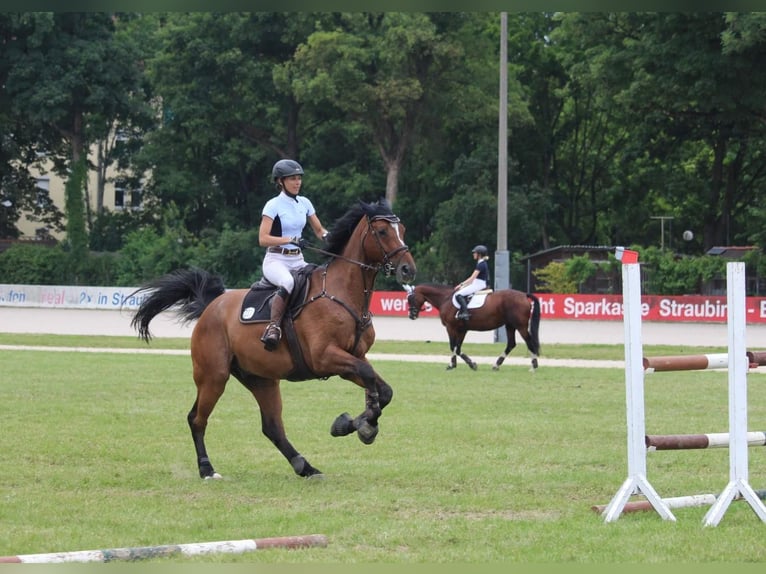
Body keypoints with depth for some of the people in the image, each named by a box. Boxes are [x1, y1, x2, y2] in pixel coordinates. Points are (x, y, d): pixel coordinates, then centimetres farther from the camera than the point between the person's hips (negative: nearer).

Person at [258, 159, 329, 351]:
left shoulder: (304, 203, 11)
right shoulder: (274, 205, -6)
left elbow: (319, 230, 19)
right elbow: (263, 239, -13)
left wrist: (327, 237, -5)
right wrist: (290, 239, -25)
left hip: (298, 261, 6)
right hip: (276, 260, -6)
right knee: (288, 282, -39)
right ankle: (273, 327, -39)